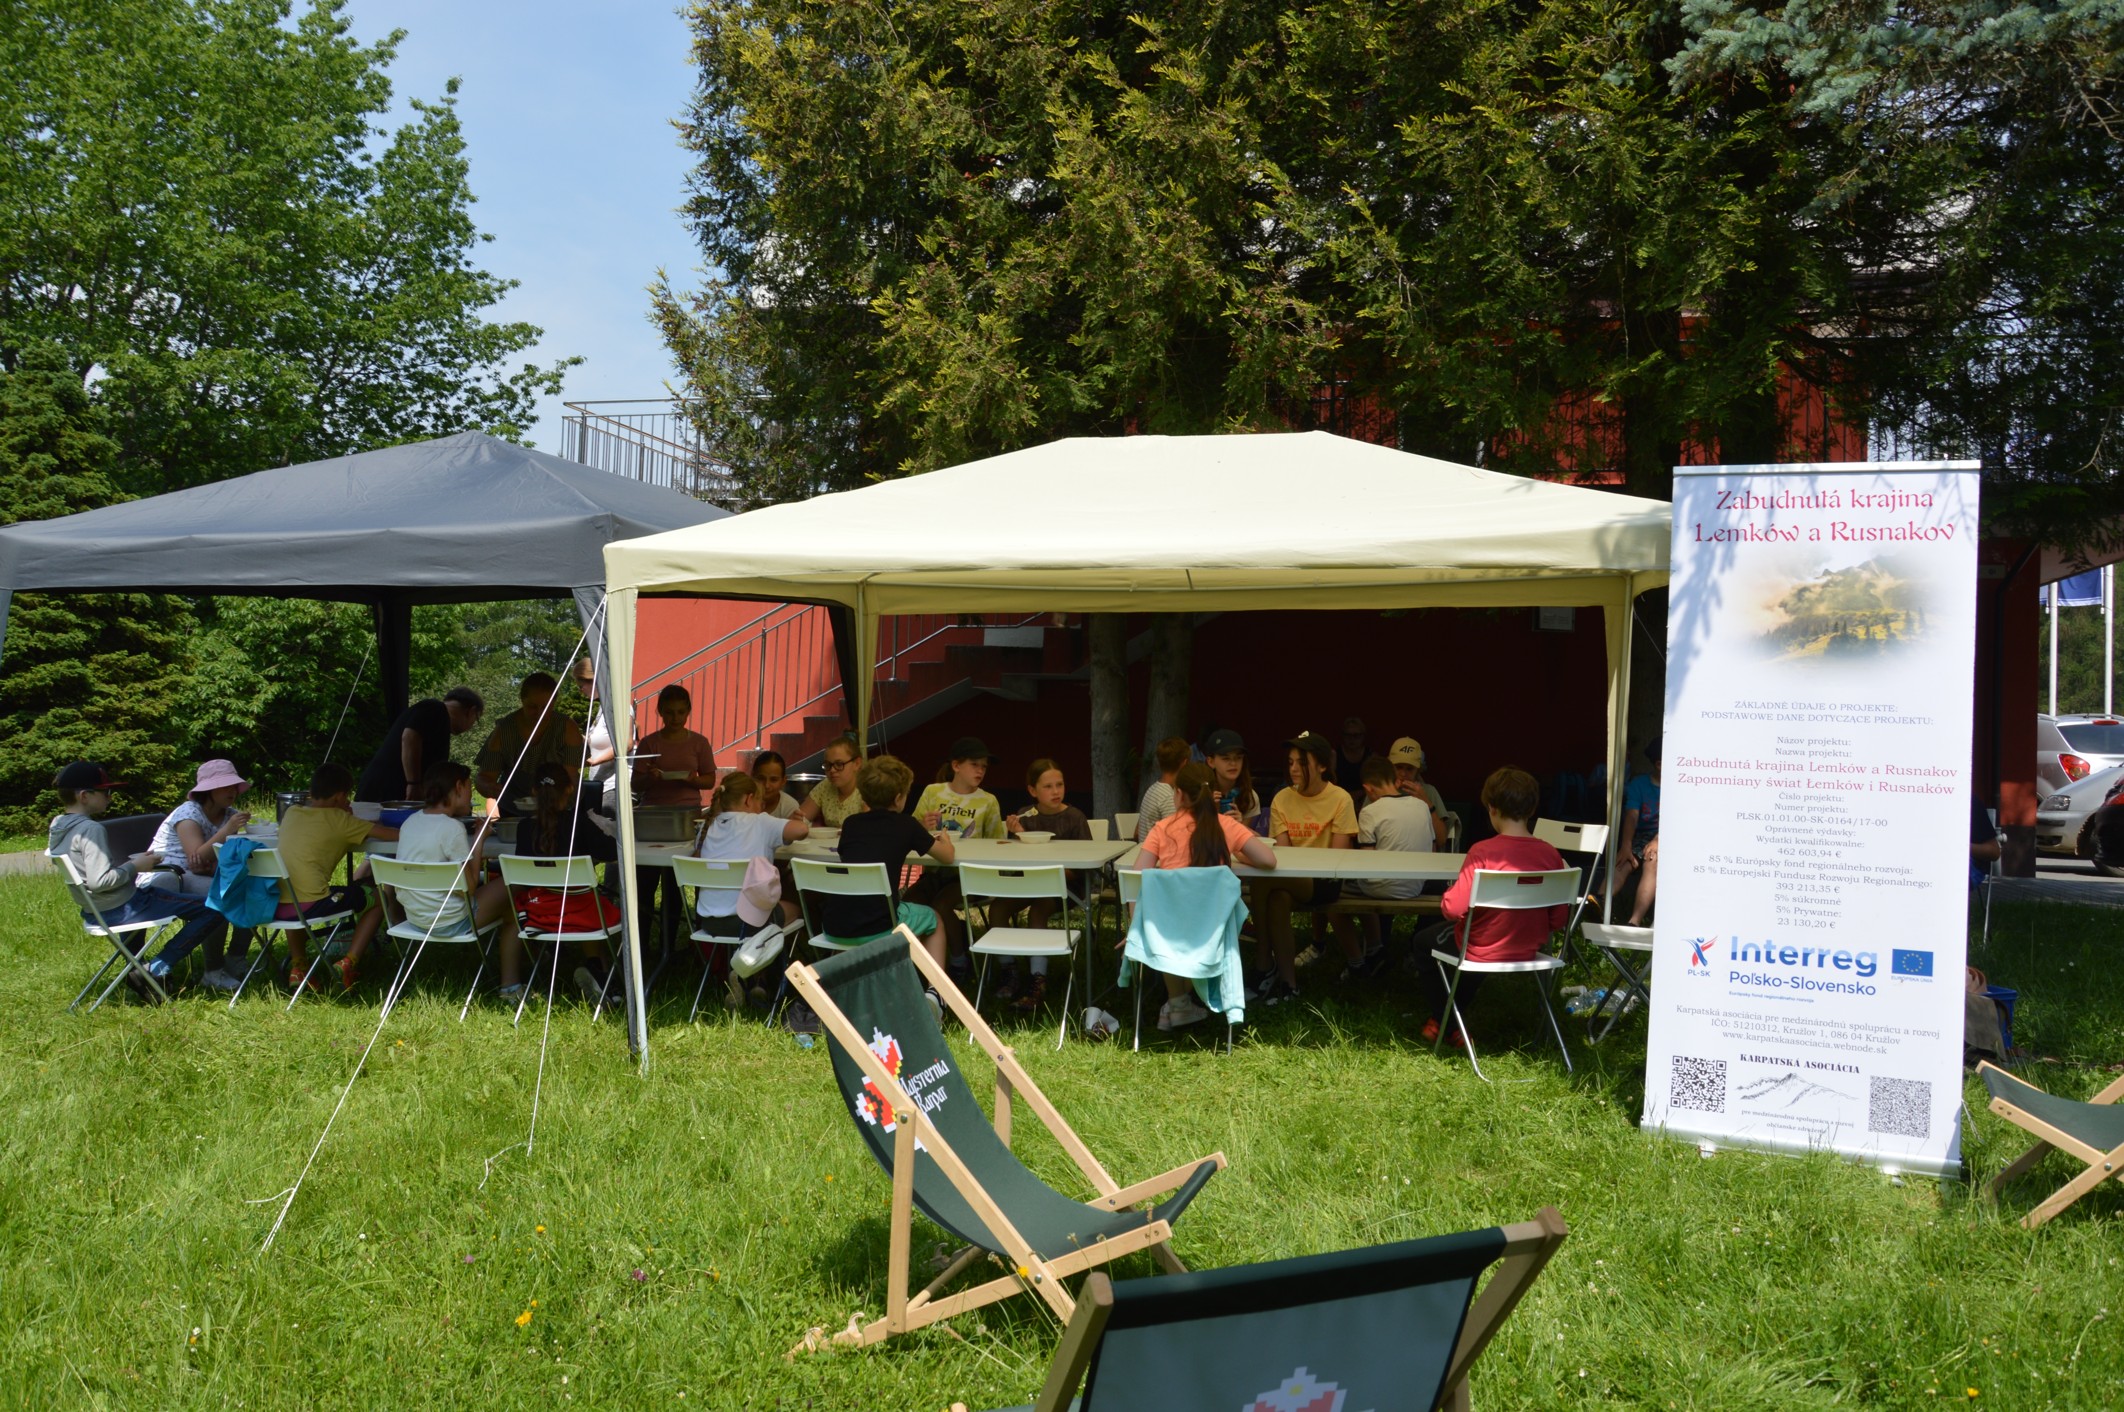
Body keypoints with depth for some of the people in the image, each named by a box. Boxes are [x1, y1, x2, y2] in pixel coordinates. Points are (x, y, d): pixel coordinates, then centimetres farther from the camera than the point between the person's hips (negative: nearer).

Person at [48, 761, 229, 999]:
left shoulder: (57, 827, 7)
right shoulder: (90, 829, -22)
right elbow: (100, 881, -30)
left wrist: (132, 860, 11)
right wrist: (134, 866, -16)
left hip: (93, 912, 10)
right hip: (121, 908, -10)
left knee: (140, 893, 46)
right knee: (213, 909, -15)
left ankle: (134, 966, 39)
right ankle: (154, 970, -9)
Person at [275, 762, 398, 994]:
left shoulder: (291, 814, 15)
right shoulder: (337, 819, -2)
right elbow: (392, 834, -4)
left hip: (275, 907, 7)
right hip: (310, 904, -7)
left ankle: (297, 964, 32)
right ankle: (348, 964, 2)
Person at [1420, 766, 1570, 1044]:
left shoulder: (1483, 852, -26)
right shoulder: (1551, 855, -12)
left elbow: (1453, 909, -26)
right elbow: (1559, 920, -5)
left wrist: (1447, 895, -3)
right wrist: (1530, 930, 14)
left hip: (1483, 952, -5)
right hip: (1529, 951, 5)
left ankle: (1440, 1021, 35)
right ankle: (1454, 1021, 45)